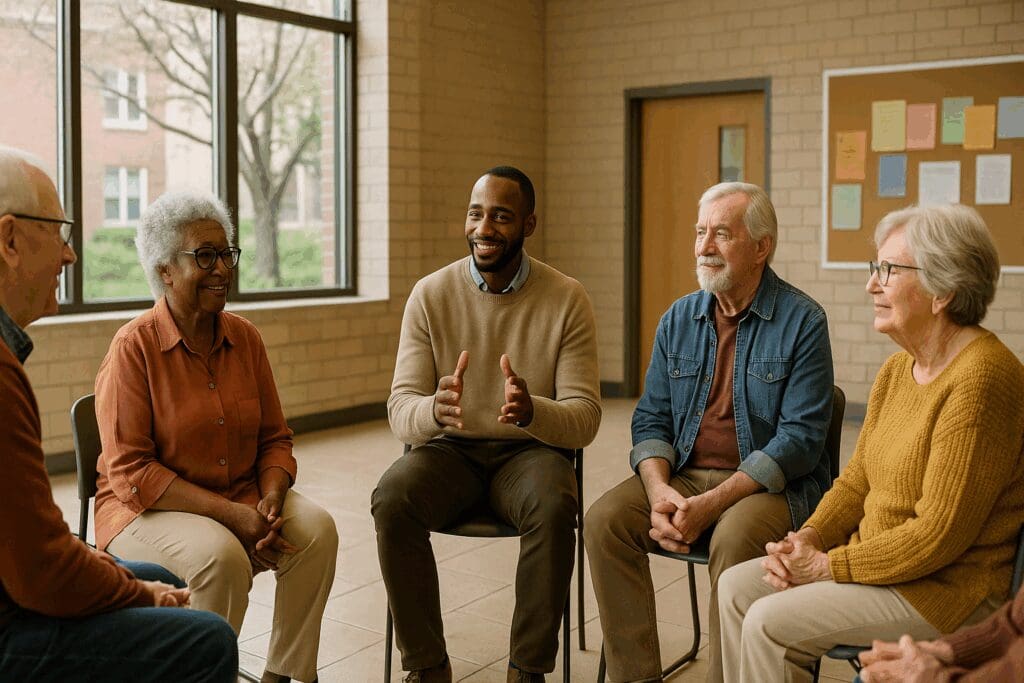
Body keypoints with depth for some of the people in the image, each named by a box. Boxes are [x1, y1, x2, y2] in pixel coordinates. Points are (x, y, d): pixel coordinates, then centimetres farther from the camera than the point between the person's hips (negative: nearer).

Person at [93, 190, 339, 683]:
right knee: (221, 555, -33)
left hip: (244, 498, 5)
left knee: (317, 528, -20)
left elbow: (275, 439, 9)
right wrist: (233, 515, -22)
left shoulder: (244, 337, 3)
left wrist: (270, 500, -13)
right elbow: (130, 472, -16)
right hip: (148, 509, -5)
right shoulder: (134, 346, -13)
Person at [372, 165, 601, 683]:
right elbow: (400, 412, -8)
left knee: (554, 506, -33)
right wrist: (433, 409, -34)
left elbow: (585, 417, -10)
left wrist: (532, 411, -34)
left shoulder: (567, 300, -6)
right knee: (391, 498, -29)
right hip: (448, 449, 1)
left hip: (529, 451, -1)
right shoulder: (430, 294, -4)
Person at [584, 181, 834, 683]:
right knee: (605, 519, -18)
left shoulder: (802, 321, -7)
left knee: (734, 538, -35)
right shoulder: (678, 320, 10)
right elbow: (651, 419, 8)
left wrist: (710, 504, -22)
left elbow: (801, 438, -14)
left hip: (773, 485, -4)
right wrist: (658, 492, -13)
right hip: (684, 473, 5)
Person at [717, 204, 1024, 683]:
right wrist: (808, 538, -5)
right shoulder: (898, 369, 8)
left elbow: (942, 533, -24)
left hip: (946, 586, -9)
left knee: (770, 622, -18)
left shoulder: (981, 378, -22)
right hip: (878, 554, 9)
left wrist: (828, 566, -17)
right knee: (737, 587, 1)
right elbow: (857, 480, 13)